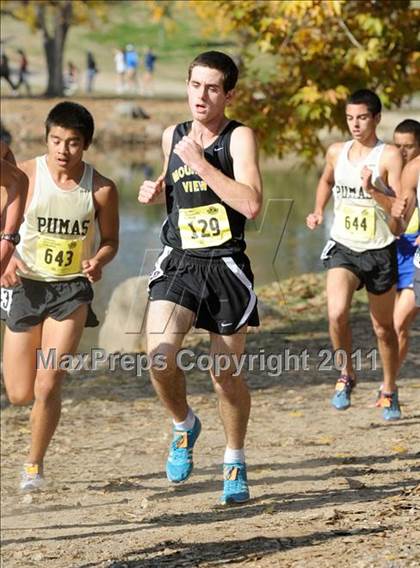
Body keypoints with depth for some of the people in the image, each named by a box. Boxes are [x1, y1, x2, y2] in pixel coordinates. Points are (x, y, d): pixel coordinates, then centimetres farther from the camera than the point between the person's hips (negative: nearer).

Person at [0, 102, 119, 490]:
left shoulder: (101, 189, -8)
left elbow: (110, 241, 5)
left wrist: (98, 262, -16)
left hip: (72, 289, -1)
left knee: (47, 387, -12)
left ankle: (35, 465, 11)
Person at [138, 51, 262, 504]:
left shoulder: (239, 138, -8)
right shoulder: (172, 137, 9)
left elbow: (251, 203, -22)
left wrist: (200, 163, -21)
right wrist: (156, 192, 7)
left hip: (226, 267, -3)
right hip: (178, 263, 3)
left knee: (226, 374, 6)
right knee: (160, 355, -20)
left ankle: (235, 464, 29)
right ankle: (184, 425, 10)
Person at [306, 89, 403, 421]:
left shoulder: (389, 156, -10)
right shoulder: (336, 152, 3)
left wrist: (372, 190, -32)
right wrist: (318, 212, 11)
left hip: (379, 252, -2)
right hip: (343, 248, 2)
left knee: (383, 327, 10)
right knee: (337, 314, -22)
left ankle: (390, 390, 31)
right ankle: (346, 375, 1)